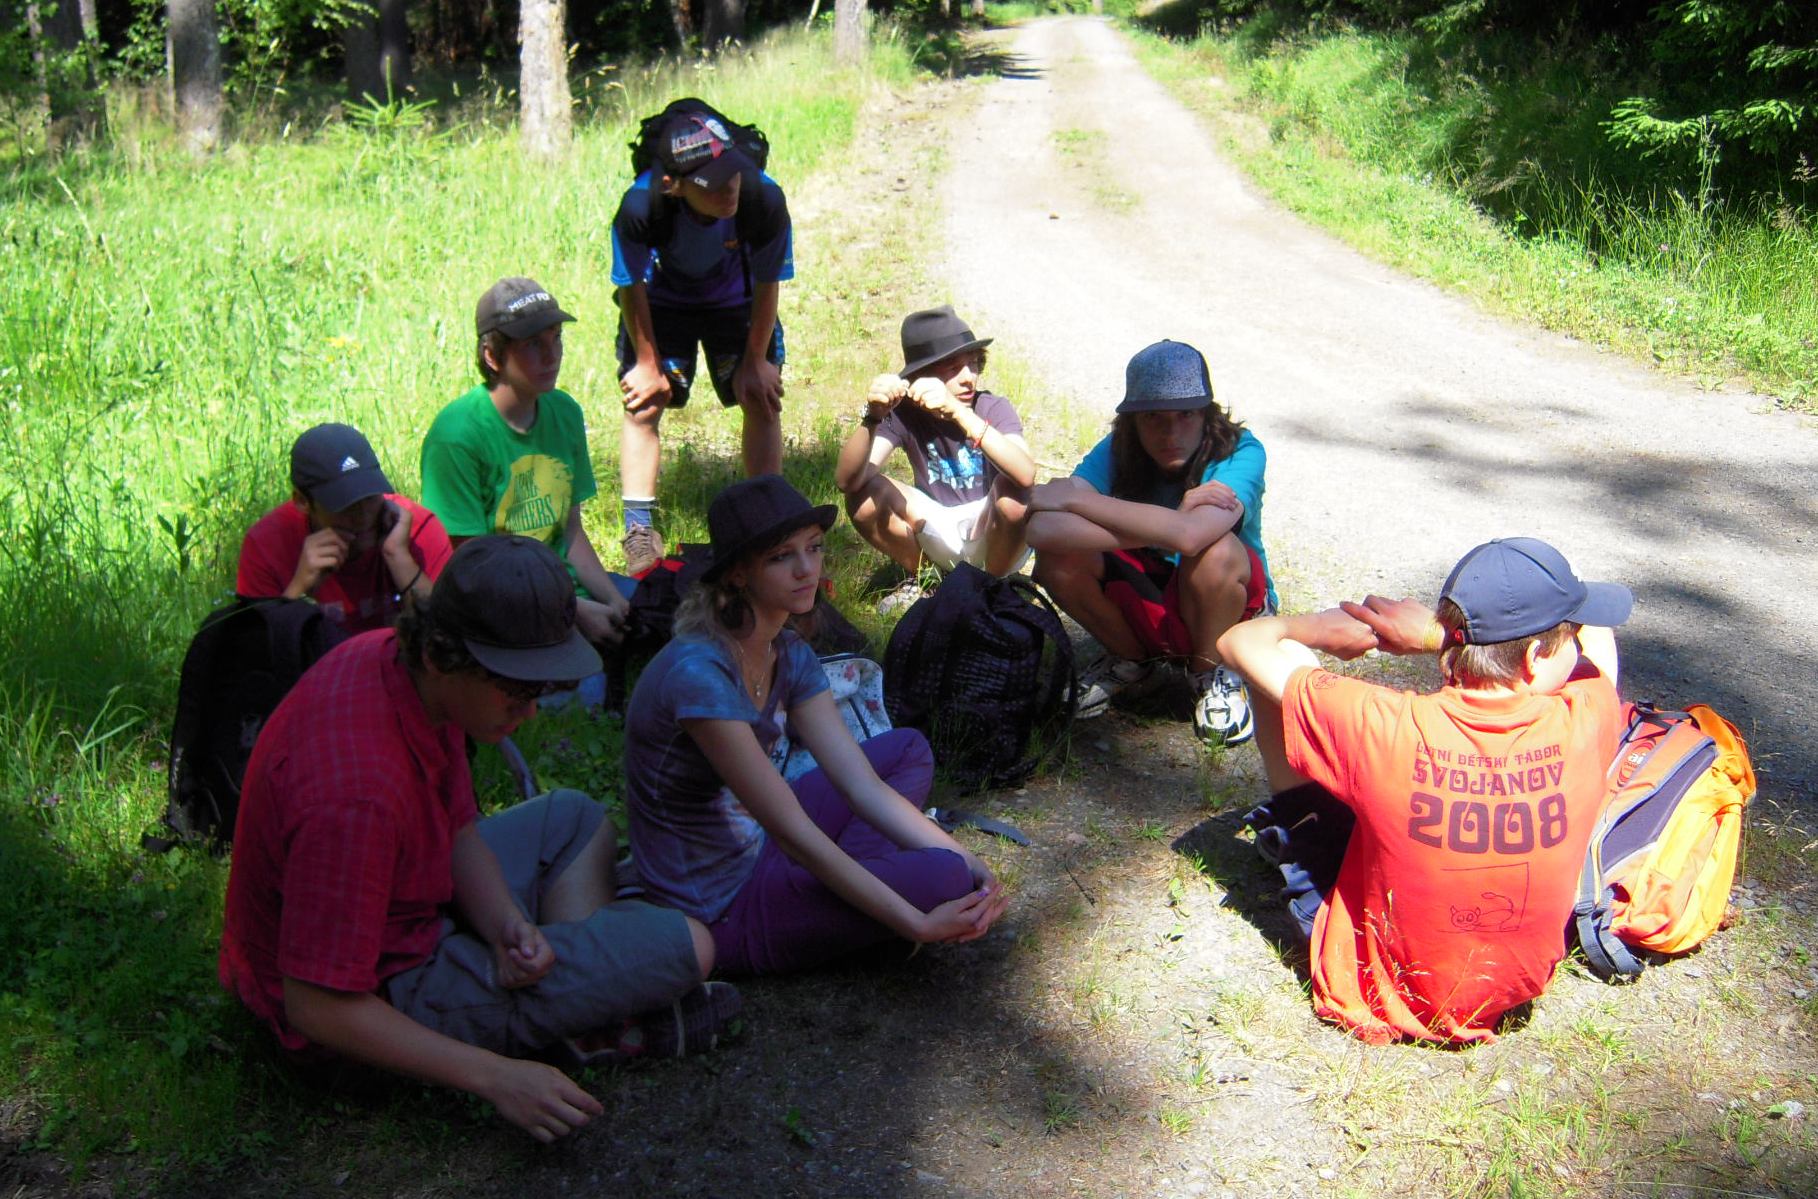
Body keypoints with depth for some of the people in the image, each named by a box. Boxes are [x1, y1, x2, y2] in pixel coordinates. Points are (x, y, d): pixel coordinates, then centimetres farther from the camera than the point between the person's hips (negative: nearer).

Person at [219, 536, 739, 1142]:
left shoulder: (391, 658, -9)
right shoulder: (358, 795, -37)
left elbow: (458, 830, 5)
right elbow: (318, 1007, -31)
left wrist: (506, 924, -13)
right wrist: (494, 1076, -29)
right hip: (381, 993, -9)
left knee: (574, 818, 24)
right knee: (686, 946, -17)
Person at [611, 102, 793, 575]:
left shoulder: (764, 199, -36)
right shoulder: (640, 207, -38)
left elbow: (766, 284, -17)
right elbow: (632, 287, -18)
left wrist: (755, 361, -10)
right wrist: (647, 361, -10)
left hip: (736, 301, 1)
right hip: (662, 301, -1)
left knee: (763, 402, -4)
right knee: (644, 404, -7)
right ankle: (639, 531, 3)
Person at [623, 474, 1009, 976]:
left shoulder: (790, 656, 0)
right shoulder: (699, 674, -28)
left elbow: (864, 785, -4)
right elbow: (793, 832, -27)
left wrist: (971, 864, -16)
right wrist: (917, 924, -25)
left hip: (755, 845, 9)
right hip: (718, 910, -9)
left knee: (908, 750, 12)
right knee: (942, 876, -21)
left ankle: (842, 887, -1)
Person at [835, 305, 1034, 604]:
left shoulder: (994, 408, -18)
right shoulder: (905, 415, -12)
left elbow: (1026, 474, -40)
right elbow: (847, 480, -25)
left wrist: (958, 412, -49)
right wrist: (872, 418, -43)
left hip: (996, 537, -2)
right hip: (940, 532, 2)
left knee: (1013, 492, -34)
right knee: (863, 496, -21)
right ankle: (917, 580, 5)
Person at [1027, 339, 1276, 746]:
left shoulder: (1240, 451, -23)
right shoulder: (1117, 451, -14)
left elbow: (1190, 535, -44)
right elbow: (1042, 526, -32)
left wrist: (1075, 499, -34)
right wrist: (1173, 517, -35)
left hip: (1232, 603, -3)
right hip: (1146, 603, 3)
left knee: (1215, 551, -36)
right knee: (1056, 557, -24)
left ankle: (1212, 671, -4)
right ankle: (1131, 658, 6)